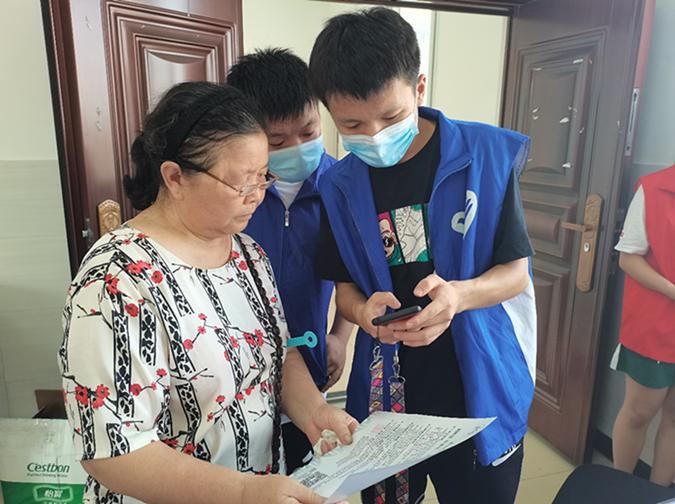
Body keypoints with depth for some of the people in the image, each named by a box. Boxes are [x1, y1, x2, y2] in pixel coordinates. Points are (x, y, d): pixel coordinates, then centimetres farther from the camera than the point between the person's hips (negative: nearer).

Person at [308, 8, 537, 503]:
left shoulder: (487, 155, -12)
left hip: (479, 386, -1)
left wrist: (458, 295, -28)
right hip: (384, 392, 2)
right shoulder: (340, 185, -5)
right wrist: (364, 311, -22)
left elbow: (515, 272, -7)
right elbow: (346, 286, 2)